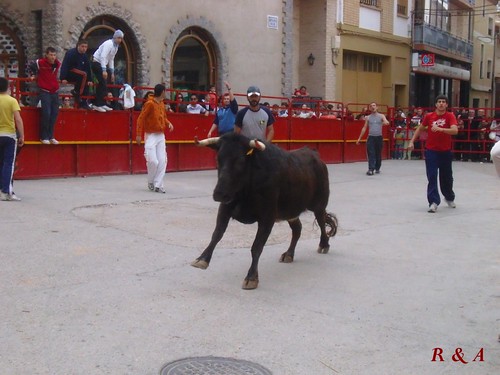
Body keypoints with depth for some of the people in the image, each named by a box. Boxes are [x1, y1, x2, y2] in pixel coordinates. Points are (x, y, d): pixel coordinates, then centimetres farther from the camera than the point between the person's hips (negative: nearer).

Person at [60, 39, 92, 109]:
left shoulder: (85, 56, 7)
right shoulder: (71, 53, -15)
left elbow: (88, 68, 6)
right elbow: (64, 66, -23)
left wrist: (89, 80, -3)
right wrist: (63, 78, -32)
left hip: (78, 76, 8)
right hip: (69, 74, -8)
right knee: (84, 74, -30)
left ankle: (83, 103, -1)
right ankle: (76, 92, -20)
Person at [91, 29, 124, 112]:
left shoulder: (116, 46, 13)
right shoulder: (109, 44, -17)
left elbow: (111, 60, 20)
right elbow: (103, 57, -24)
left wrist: (112, 72, 16)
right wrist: (104, 70, -30)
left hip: (102, 64, 9)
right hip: (97, 63, -9)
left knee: (102, 84, 9)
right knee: (102, 84, -13)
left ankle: (101, 104, 13)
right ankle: (97, 104, -10)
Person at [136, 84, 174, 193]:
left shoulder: (162, 104, 9)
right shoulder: (149, 104, -11)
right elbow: (141, 118, -11)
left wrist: (168, 123, 0)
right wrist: (139, 135, -14)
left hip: (161, 136, 7)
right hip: (151, 136, -7)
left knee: (162, 161, -1)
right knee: (153, 161, -9)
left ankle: (158, 185, 2)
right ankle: (150, 182, 14)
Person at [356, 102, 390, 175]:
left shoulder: (381, 116, 4)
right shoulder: (368, 118, 8)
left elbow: (386, 122, -13)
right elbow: (364, 128, 11)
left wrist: (386, 122, -39)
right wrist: (359, 138, 7)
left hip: (379, 137, 0)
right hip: (371, 137, 0)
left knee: (378, 154, 9)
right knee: (371, 154, -10)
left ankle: (377, 168, 25)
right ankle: (371, 169, -15)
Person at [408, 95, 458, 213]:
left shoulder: (450, 116, -6)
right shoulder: (429, 116, 0)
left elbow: (455, 130, -22)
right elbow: (420, 128, 15)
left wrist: (440, 129, -35)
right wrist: (412, 141, 10)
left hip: (446, 151, 0)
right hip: (431, 151, 0)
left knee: (446, 177, 13)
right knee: (432, 177, -9)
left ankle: (450, 198, 37)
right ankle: (434, 202, -8)